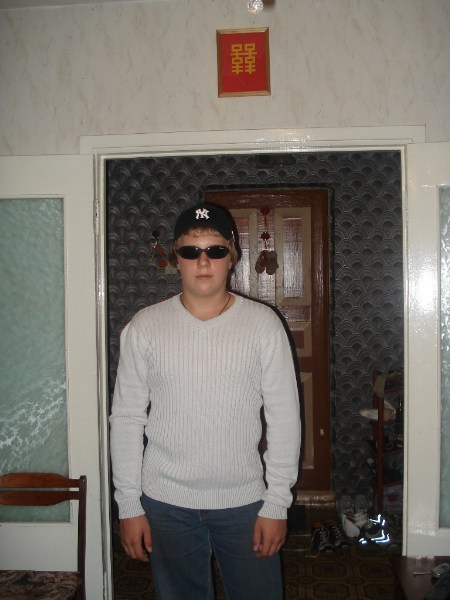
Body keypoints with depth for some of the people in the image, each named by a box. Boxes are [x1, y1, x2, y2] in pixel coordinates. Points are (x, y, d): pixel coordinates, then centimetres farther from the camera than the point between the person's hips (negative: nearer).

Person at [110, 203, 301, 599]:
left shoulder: (263, 324, -7)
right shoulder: (144, 327, -4)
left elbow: (284, 418, -5)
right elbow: (126, 419, -1)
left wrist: (277, 503, -6)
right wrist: (129, 505, -1)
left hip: (245, 502, 0)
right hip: (166, 505, 1)